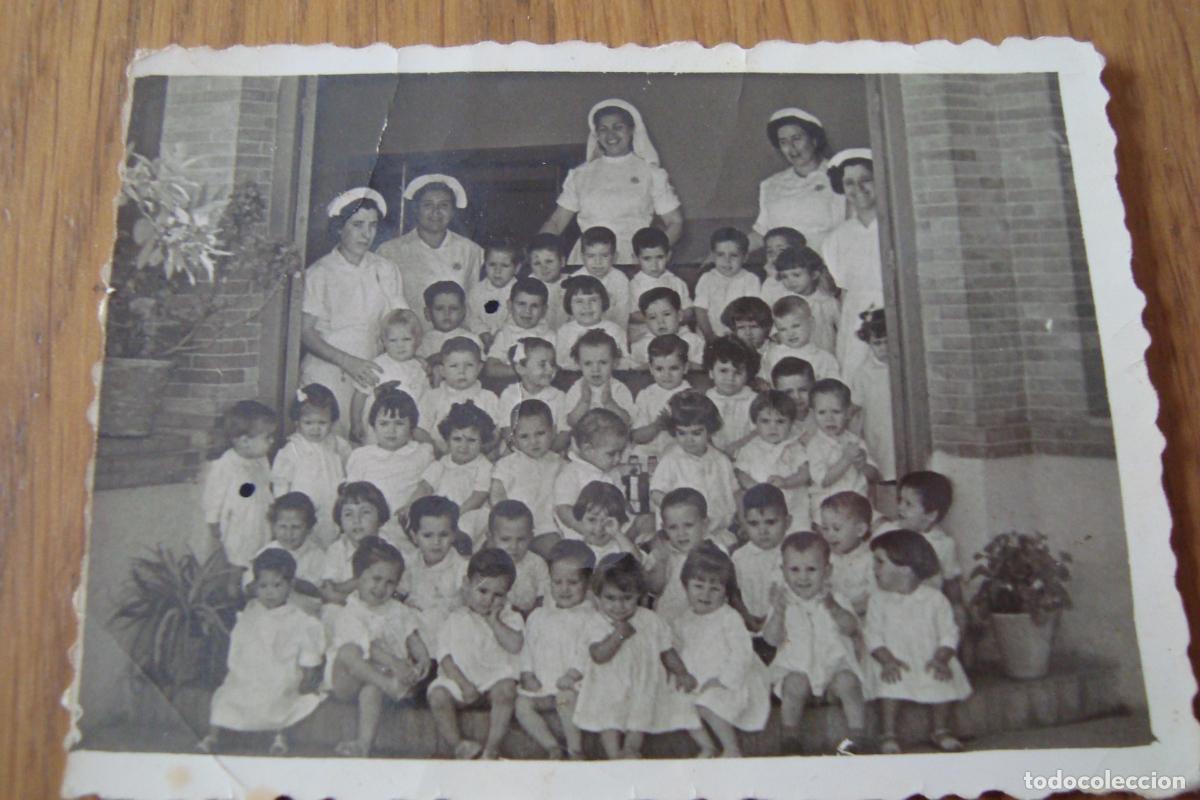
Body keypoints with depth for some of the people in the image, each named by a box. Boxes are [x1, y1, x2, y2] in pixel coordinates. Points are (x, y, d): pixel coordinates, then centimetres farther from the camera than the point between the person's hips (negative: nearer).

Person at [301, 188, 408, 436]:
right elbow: (305, 332, -7)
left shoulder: (386, 271, 10)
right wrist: (346, 361, -19)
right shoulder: (319, 273, -3)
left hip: (370, 375, 3)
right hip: (327, 375, -3)